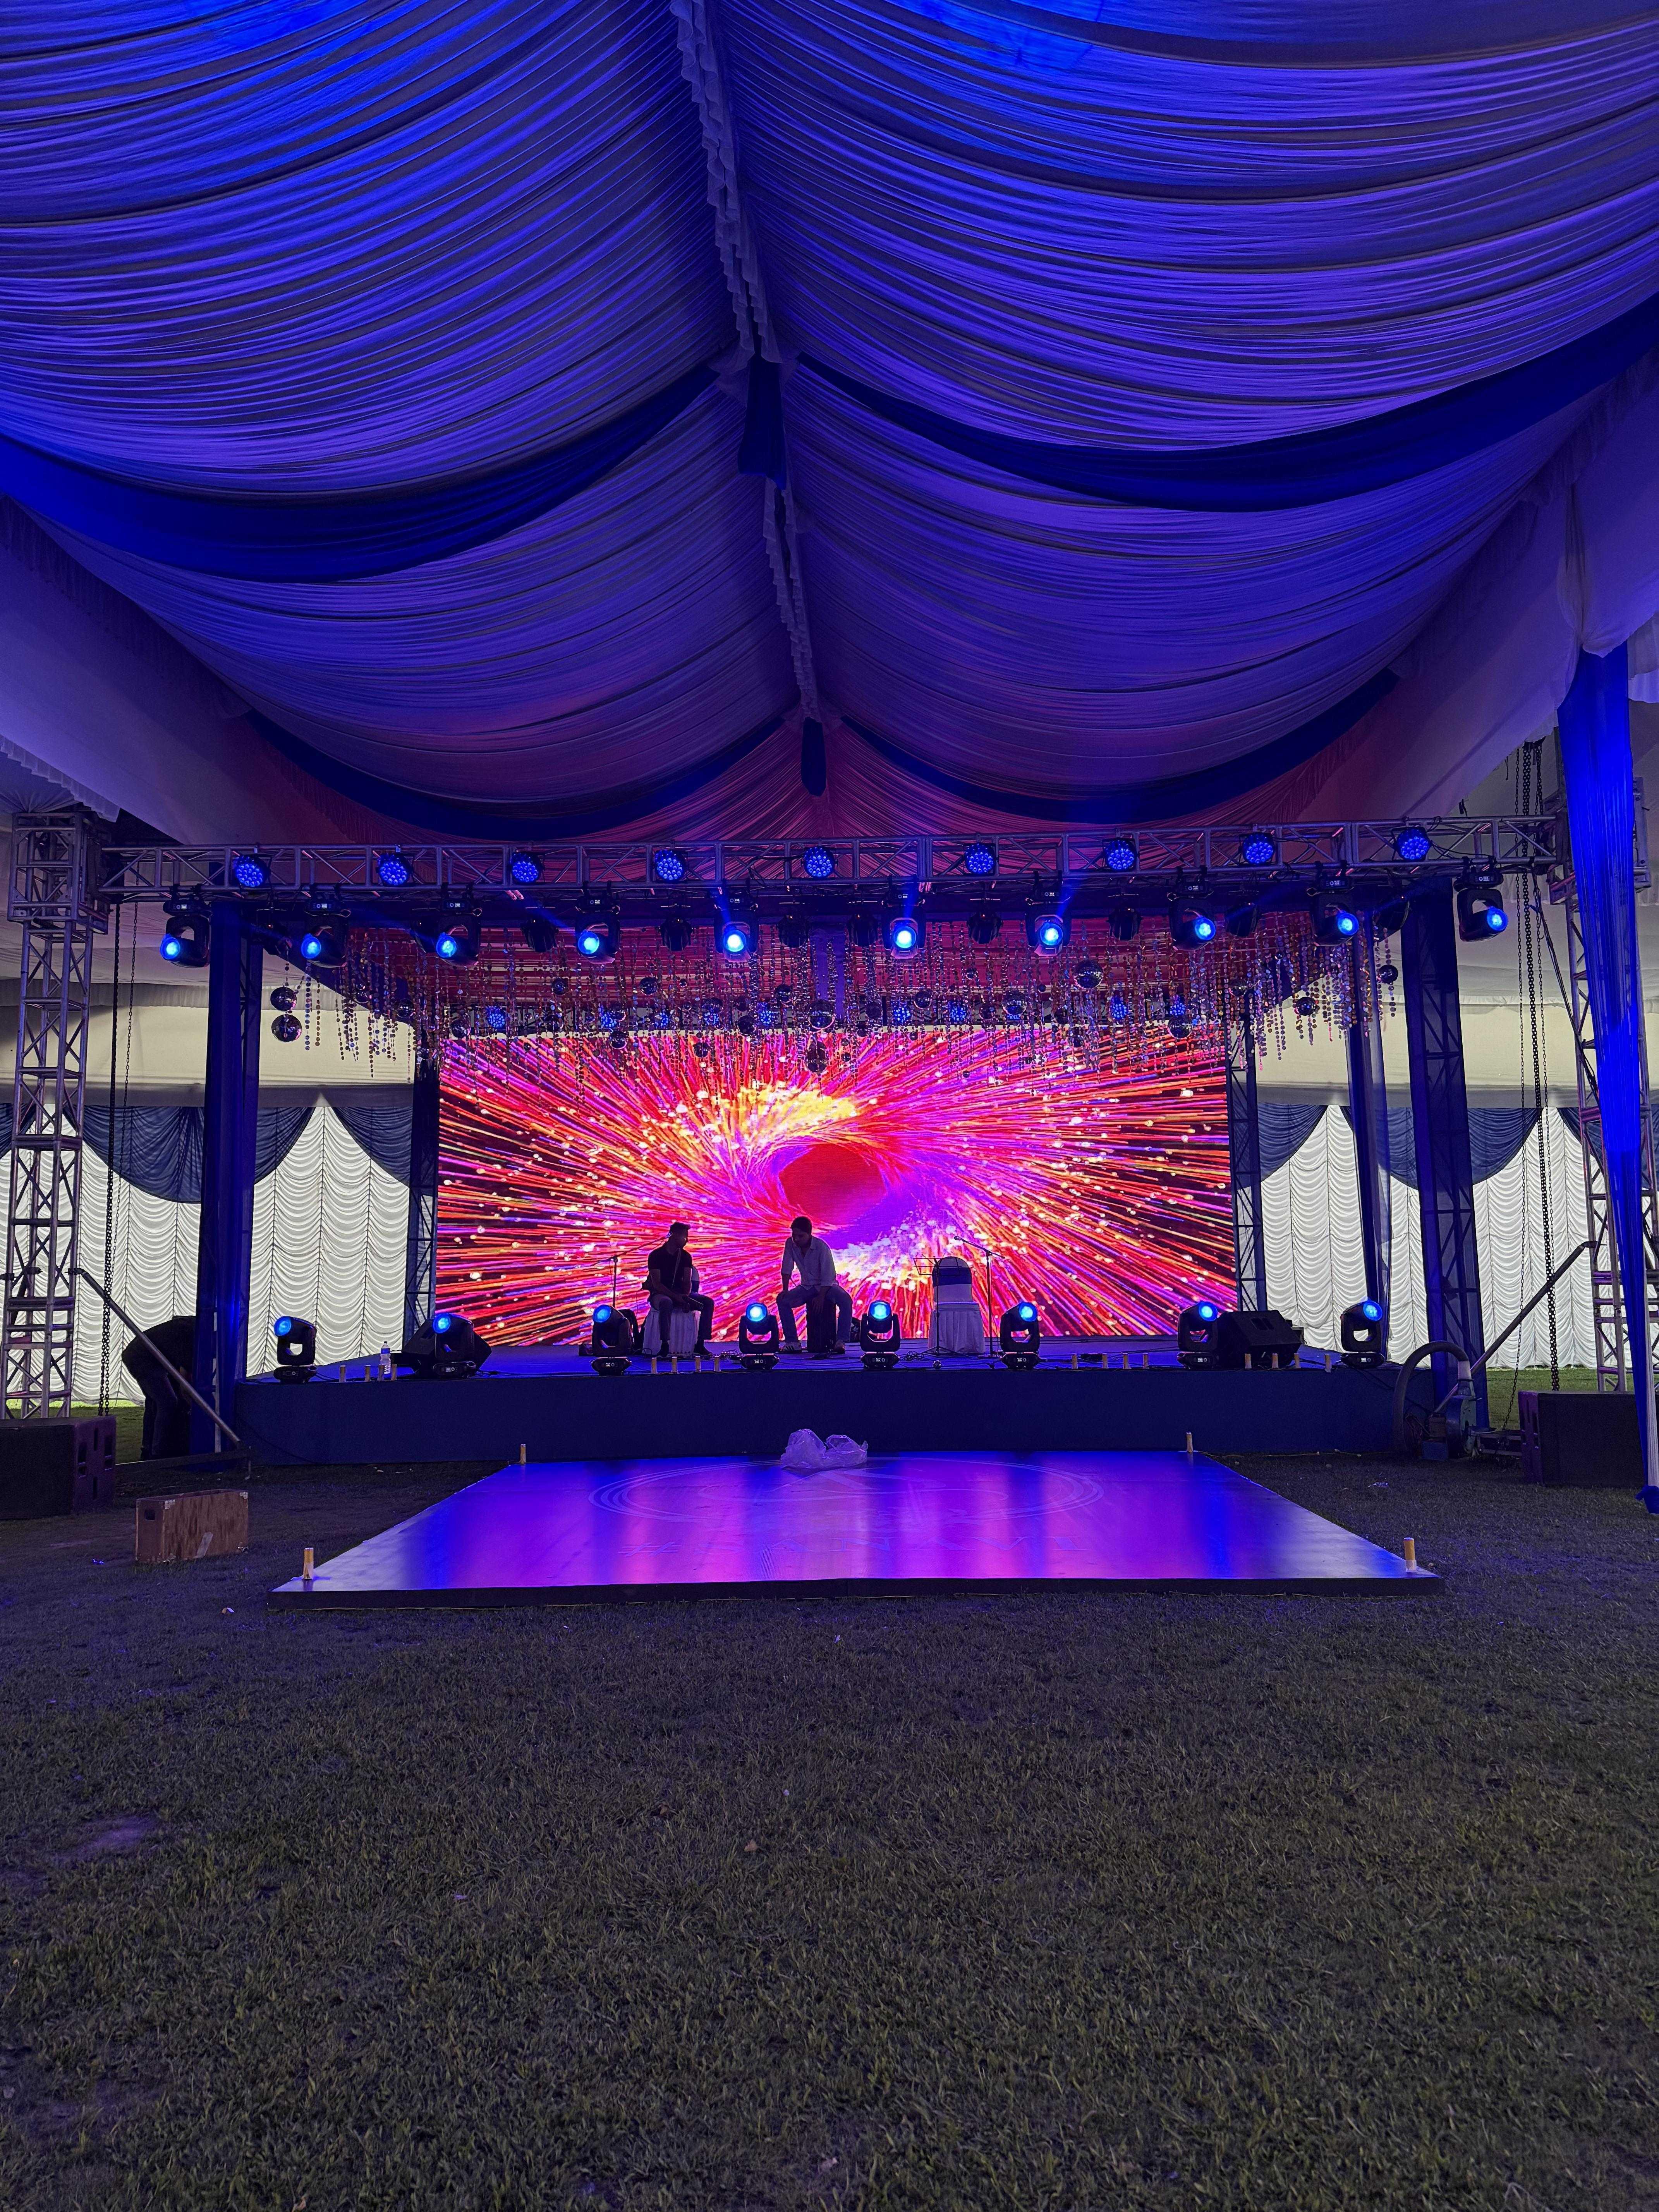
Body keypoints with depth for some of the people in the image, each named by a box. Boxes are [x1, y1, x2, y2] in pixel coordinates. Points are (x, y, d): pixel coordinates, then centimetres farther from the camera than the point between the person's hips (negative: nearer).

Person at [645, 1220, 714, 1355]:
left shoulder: (685, 1256, 8)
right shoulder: (656, 1256, -8)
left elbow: (687, 1282, 3)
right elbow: (657, 1284, -15)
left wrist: (686, 1297, -19)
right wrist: (676, 1297, -27)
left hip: (680, 1295, 6)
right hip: (660, 1295, -5)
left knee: (709, 1303, -15)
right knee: (667, 1303, -42)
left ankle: (700, 1344, -16)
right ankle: (665, 1346, -38)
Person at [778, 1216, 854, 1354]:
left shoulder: (822, 1247, -24)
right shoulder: (791, 1244, -11)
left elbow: (828, 1276, -22)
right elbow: (787, 1268, -5)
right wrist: (785, 1290, -15)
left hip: (826, 1285, -4)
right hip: (806, 1287, 4)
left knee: (846, 1301, -33)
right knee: (783, 1300, -20)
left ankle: (841, 1341, -29)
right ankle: (793, 1342, -17)